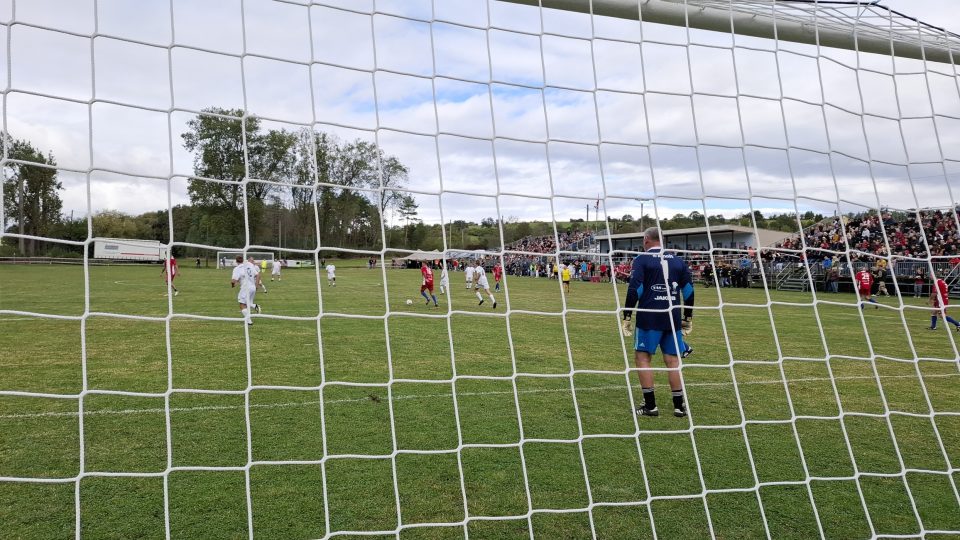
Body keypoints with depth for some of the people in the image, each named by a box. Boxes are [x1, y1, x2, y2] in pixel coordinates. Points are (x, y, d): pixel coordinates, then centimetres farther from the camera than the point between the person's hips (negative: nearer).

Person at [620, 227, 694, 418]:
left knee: (642, 357, 5)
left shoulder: (642, 259, -1)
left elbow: (634, 290, -10)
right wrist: (688, 319, 19)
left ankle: (650, 405, 3)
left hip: (649, 318, -4)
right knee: (672, 360, 10)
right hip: (673, 317, 4)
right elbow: (688, 291, 11)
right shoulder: (678, 261, 12)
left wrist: (626, 317, -7)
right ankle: (679, 406, 11)